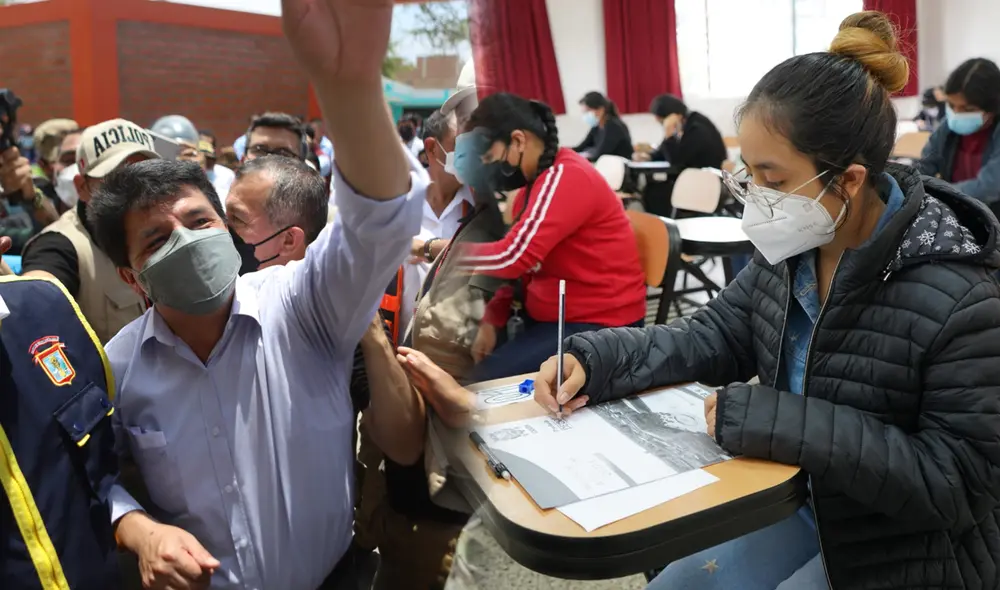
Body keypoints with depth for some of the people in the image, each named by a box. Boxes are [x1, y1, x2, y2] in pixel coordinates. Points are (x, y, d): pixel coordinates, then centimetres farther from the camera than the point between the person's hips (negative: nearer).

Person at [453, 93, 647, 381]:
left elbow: (511, 258, -28)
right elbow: (520, 266, 12)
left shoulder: (567, 177, -20)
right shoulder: (534, 181, 9)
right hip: (546, 317, 9)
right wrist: (491, 322, -2)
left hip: (597, 325, -9)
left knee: (484, 383, -21)